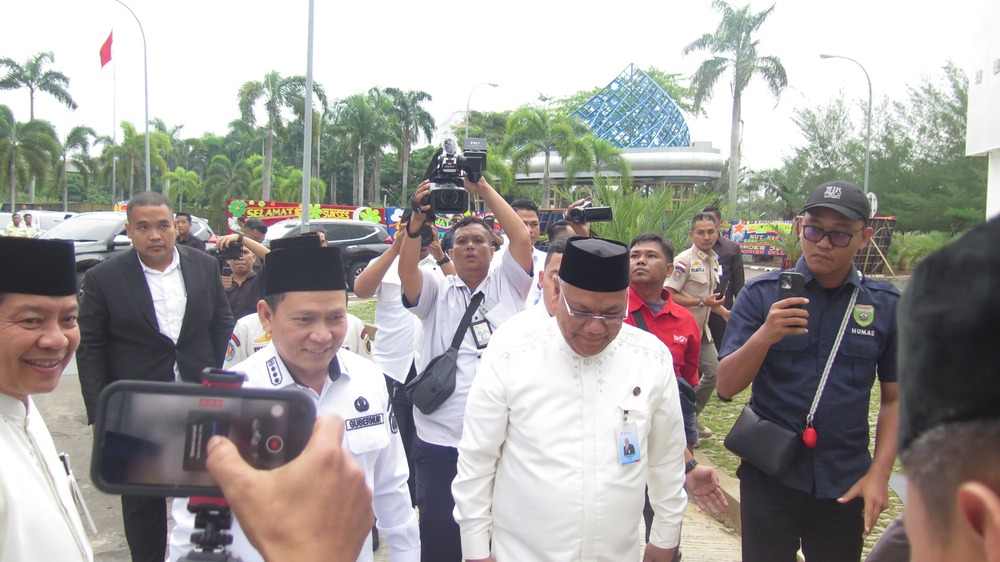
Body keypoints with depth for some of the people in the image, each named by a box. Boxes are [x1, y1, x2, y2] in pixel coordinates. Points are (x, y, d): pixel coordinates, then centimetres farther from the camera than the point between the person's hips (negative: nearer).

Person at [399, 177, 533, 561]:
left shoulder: (508, 283, 10)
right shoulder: (436, 292, 10)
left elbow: (522, 239, -4)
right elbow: (407, 271, -9)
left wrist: (484, 189, -4)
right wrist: (417, 220, -21)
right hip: (440, 441, 0)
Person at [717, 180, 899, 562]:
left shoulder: (887, 305, -1)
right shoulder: (762, 294, -6)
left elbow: (895, 398, 4)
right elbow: (727, 386, -10)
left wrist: (879, 474, -4)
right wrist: (765, 335, -26)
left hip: (846, 484, 1)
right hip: (770, 476, -1)